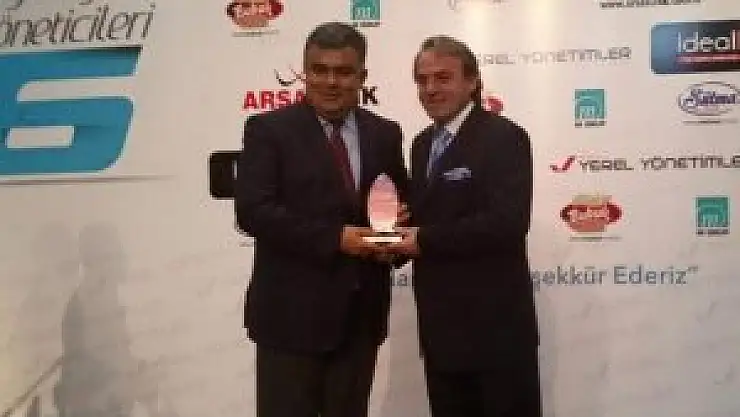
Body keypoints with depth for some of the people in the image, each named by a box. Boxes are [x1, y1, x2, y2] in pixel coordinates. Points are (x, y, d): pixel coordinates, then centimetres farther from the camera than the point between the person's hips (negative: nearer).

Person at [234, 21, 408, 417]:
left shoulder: (384, 133, 8)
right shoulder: (268, 129, -5)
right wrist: (335, 238, -20)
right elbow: (252, 211, -15)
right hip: (292, 312, -4)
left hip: (361, 313, 5)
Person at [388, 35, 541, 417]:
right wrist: (399, 235, -3)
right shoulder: (423, 143, 13)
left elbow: (509, 222, -24)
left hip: (495, 325, -8)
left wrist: (425, 240, -19)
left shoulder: (504, 137, -12)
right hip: (440, 326, 8)